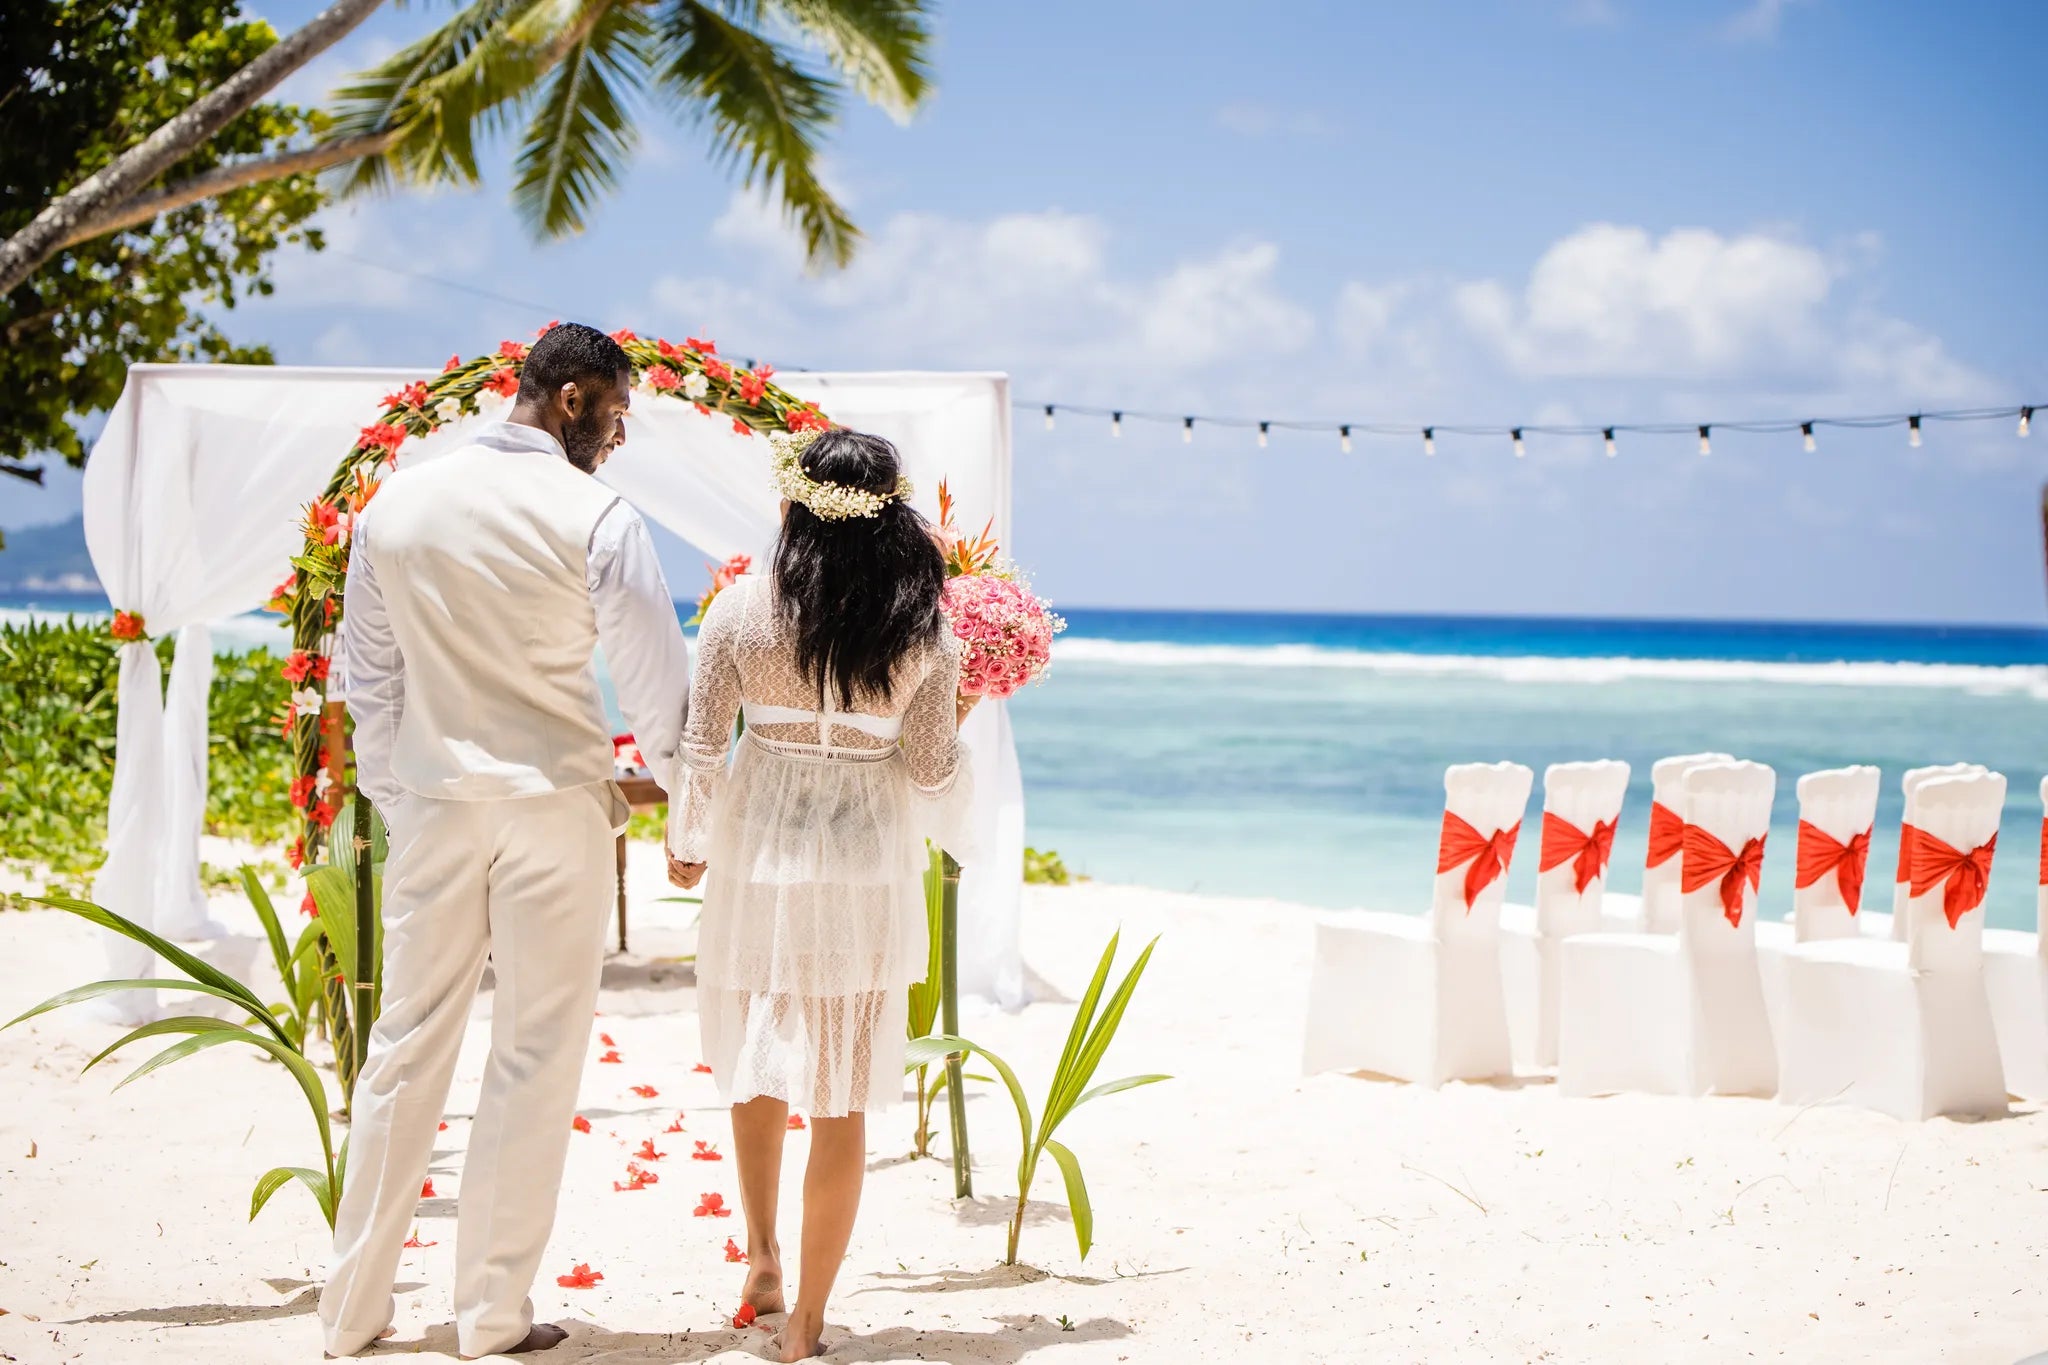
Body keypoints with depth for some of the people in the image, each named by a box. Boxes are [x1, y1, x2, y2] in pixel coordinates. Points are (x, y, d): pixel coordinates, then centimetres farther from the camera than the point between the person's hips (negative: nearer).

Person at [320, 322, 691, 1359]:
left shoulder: (398, 504, 3)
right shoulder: (595, 518, -11)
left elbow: (363, 671, 9)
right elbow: (655, 676, -6)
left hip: (434, 805, 4)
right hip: (554, 803, -4)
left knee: (407, 1044, 11)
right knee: (536, 1055, 6)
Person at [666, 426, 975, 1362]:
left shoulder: (740, 612, -8)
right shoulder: (924, 632, -7)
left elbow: (700, 748, -4)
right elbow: (932, 768, -2)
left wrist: (686, 844, 11)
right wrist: (956, 722, 19)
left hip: (759, 856, 1)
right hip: (866, 866, 0)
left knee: (757, 1063, 24)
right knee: (841, 1098, 5)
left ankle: (762, 1260, 29)